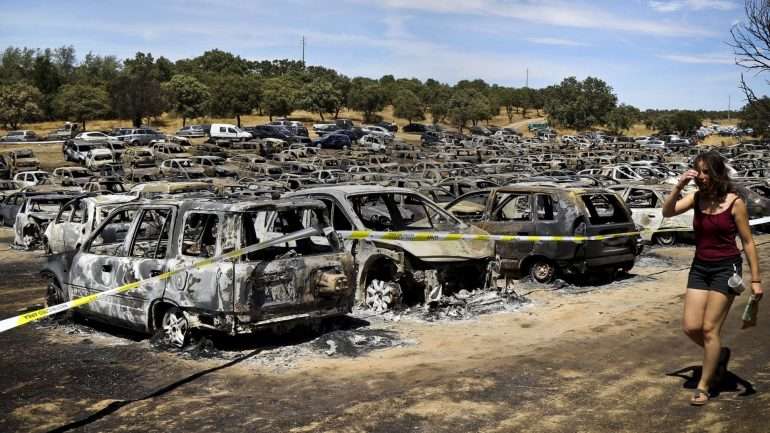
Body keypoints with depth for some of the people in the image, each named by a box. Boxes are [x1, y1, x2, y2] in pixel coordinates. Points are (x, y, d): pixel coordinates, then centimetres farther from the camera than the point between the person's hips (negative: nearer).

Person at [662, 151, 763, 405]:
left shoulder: (734, 202, -10)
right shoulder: (696, 198, 2)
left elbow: (747, 242, -6)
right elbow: (667, 212, -8)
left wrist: (756, 279, -7)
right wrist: (679, 186, -21)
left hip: (726, 268, -5)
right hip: (699, 268, 5)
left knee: (709, 328, -4)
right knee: (691, 328, 2)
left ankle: (703, 386, 10)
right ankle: (719, 354, 32)